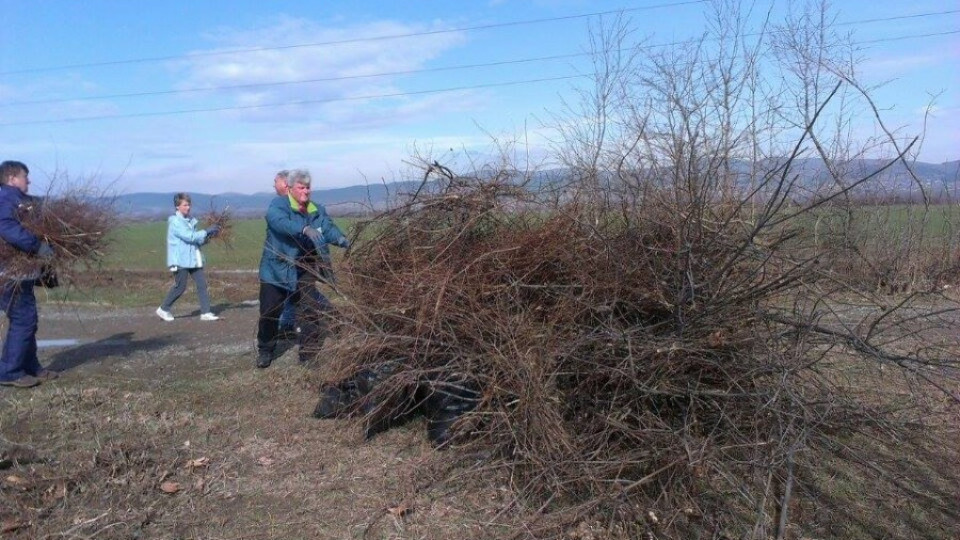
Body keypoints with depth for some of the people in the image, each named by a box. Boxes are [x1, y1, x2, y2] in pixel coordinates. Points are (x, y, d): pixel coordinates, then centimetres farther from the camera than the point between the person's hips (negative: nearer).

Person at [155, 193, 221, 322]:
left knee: (202, 284, -1)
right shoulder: (175, 222, -11)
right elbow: (189, 236, -21)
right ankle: (163, 309, 20)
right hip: (180, 260, -7)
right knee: (180, 287, 1)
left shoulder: (190, 220, 13)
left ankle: (206, 313, 1)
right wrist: (207, 231, -20)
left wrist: (205, 238, -5)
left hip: (193, 259, 7)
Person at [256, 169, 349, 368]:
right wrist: (305, 229, -49)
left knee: (312, 313, 1)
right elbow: (279, 221, -33)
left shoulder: (317, 210, 5)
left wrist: (340, 239, -33)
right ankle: (265, 351, 29)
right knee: (269, 314, 7)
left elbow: (328, 227, -10)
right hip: (276, 271, -3)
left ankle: (309, 354, 14)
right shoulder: (278, 204, -12)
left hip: (303, 273, 4)